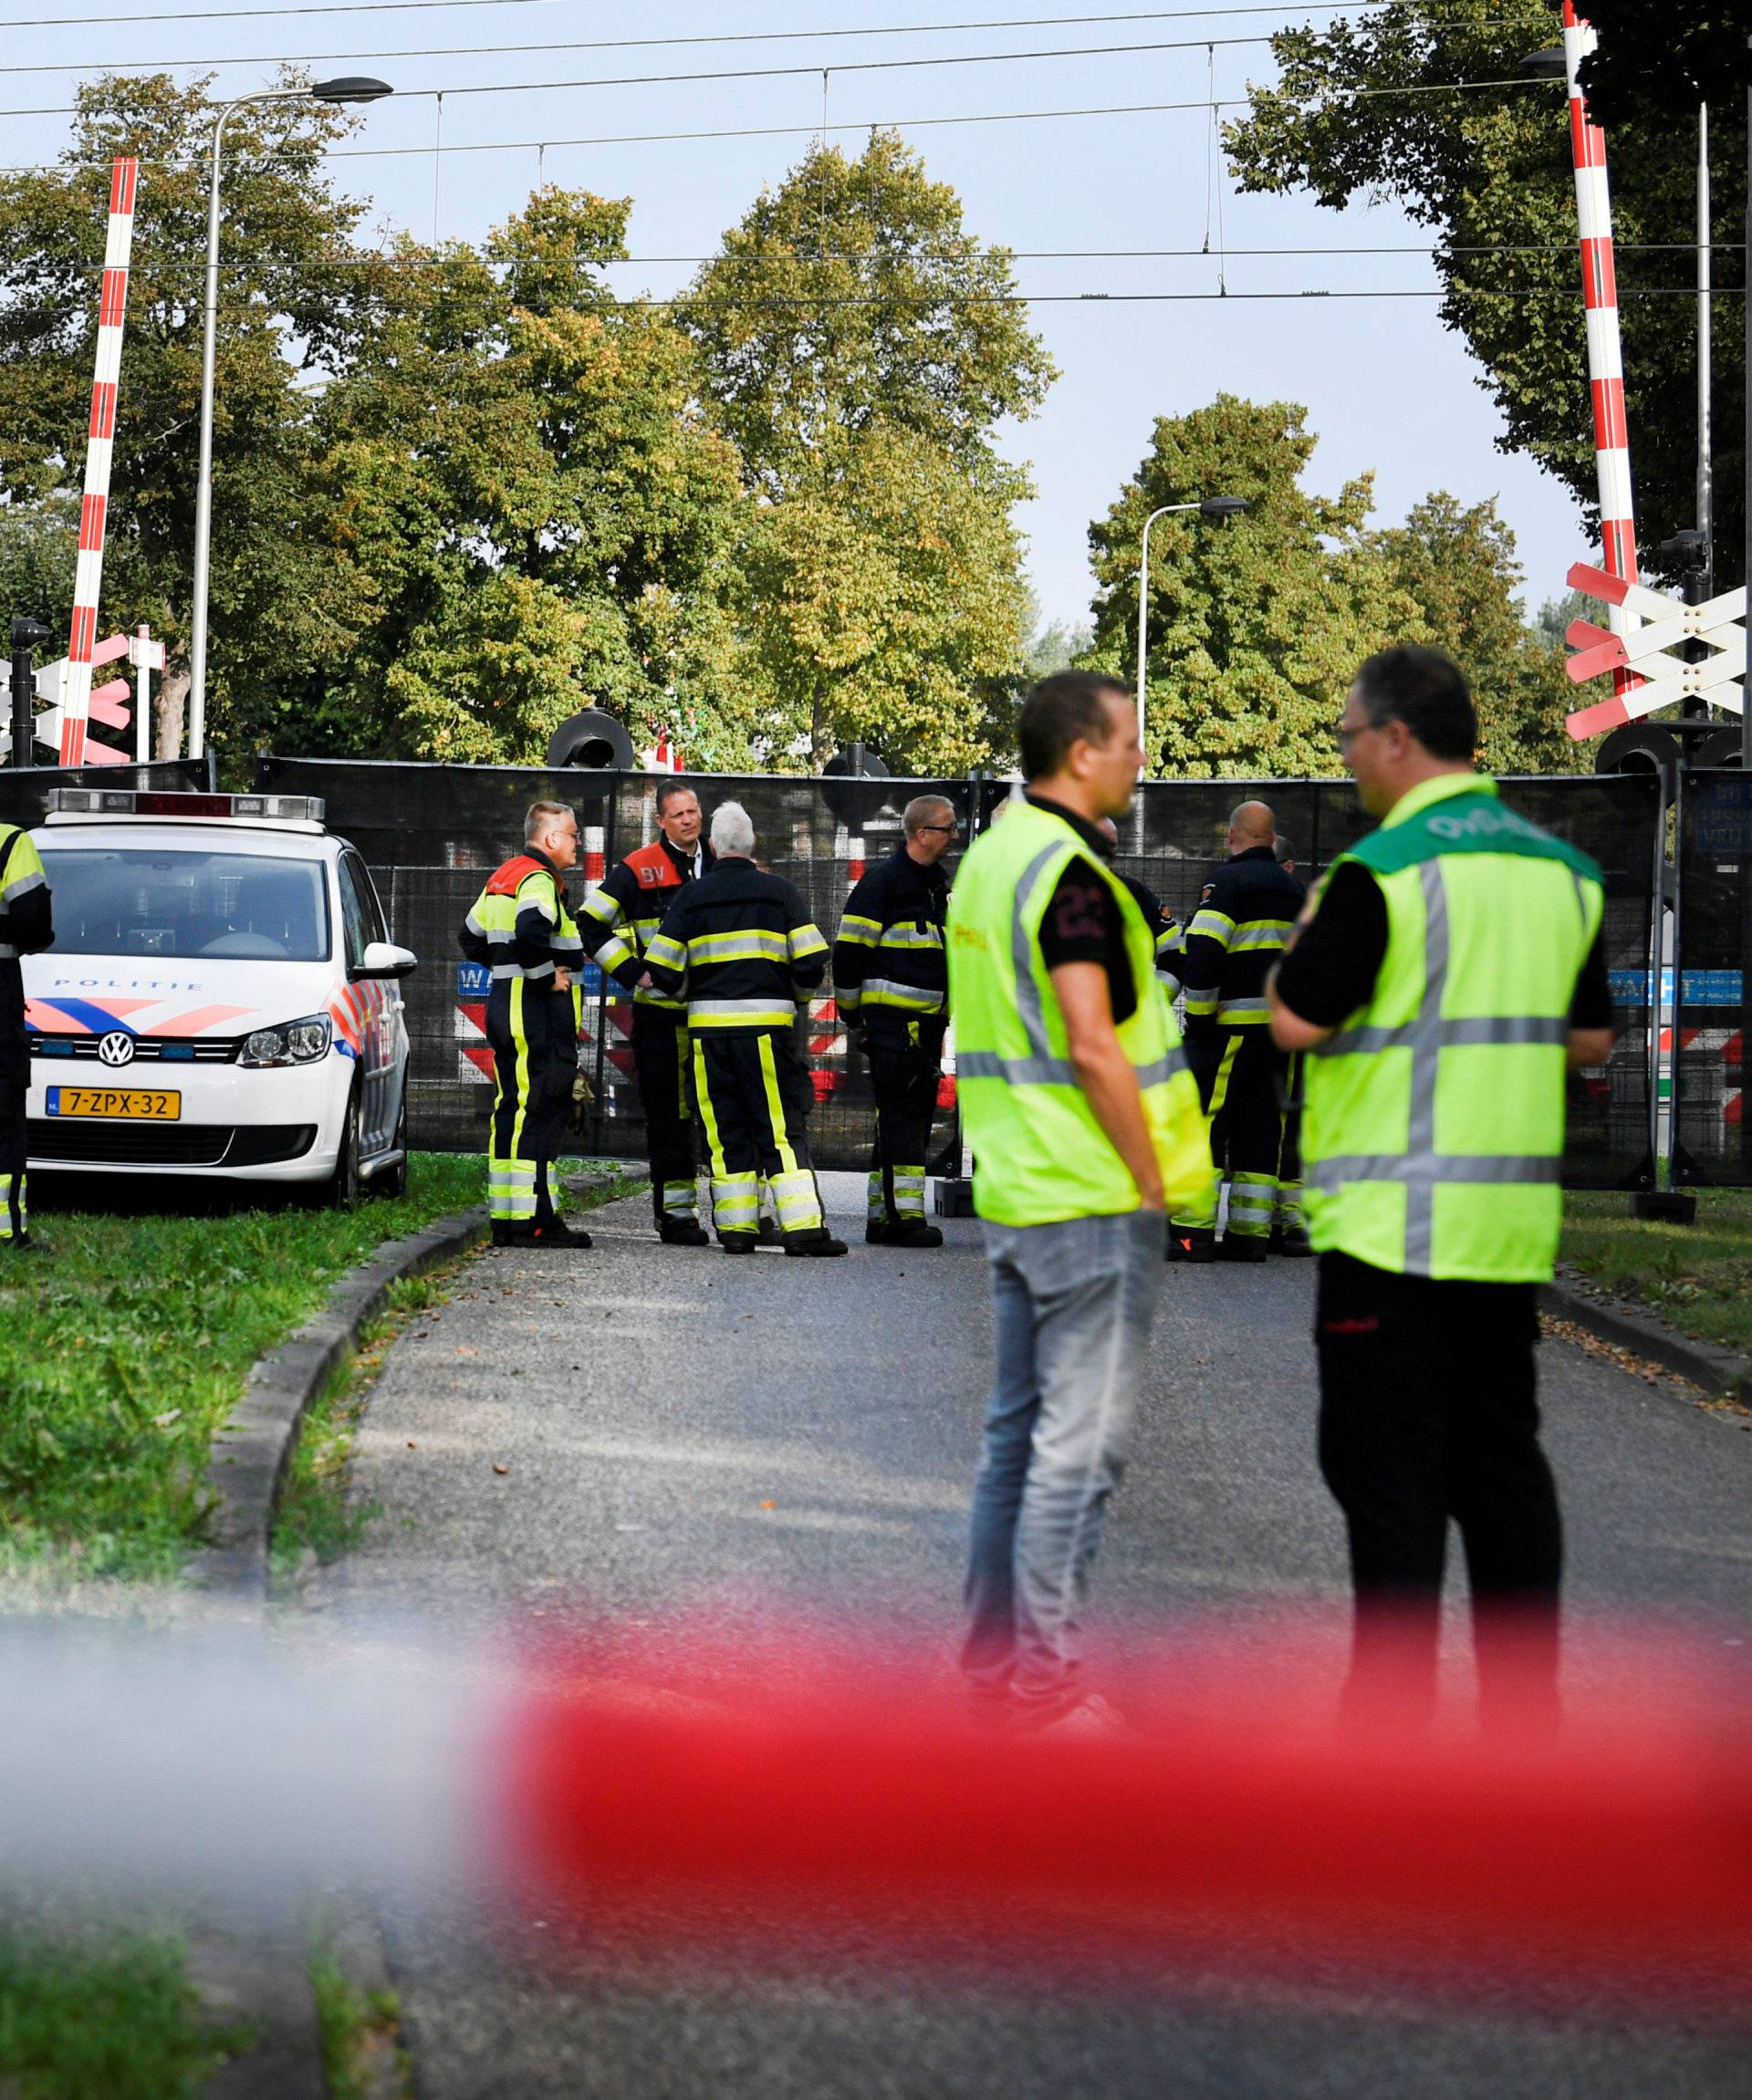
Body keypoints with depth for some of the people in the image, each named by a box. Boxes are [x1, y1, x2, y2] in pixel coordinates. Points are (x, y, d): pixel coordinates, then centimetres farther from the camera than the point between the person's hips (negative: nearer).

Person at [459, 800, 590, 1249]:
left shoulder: (502, 877, 18)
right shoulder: (539, 879, -13)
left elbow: (472, 939, 26)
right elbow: (530, 932, -31)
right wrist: (546, 976, -18)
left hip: (504, 1006, 10)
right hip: (538, 1014, -10)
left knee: (511, 1110, 11)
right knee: (540, 1112, -10)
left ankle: (504, 1219, 13)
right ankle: (534, 1220, -12)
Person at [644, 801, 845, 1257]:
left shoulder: (692, 896, 5)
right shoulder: (778, 891, 2)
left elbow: (662, 970, 4)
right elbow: (813, 961, -1)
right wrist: (794, 995, 19)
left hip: (708, 1027, 2)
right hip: (767, 1026, -1)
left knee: (726, 1132, 8)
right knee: (781, 1129, -1)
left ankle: (736, 1228, 6)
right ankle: (803, 1226, -8)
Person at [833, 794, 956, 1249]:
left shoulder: (936, 883, 17)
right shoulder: (884, 880, -10)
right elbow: (848, 953, -11)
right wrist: (852, 1015, -8)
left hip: (927, 1023, 9)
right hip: (891, 1019, -9)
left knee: (915, 1120, 10)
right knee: (901, 1118, -10)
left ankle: (881, 1218, 15)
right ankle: (903, 1217, -9)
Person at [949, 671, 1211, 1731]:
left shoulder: (990, 857, 13)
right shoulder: (1069, 871, -17)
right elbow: (1093, 1048, -22)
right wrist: (1152, 1179, -13)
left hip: (1014, 1193, 10)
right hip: (1093, 1201, -10)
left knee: (1018, 1428, 15)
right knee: (1081, 1444, -4)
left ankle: (993, 1652, 21)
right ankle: (1045, 1676, 0)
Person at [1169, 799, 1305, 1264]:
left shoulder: (1228, 881, -8)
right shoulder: (1293, 889, 17)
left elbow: (1203, 952, -17)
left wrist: (1198, 1015, -11)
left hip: (1233, 1027, -7)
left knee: (1204, 1120, -6)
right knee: (1261, 1123, 9)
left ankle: (1194, 1229, -12)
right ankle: (1251, 1233, 7)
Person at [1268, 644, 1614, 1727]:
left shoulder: (1383, 872, -13)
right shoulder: (1562, 871, 9)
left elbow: (1297, 1022, -11)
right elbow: (1590, 1039, 14)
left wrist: (1305, 938, 7)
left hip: (1396, 1225, -7)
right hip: (1515, 1224, 7)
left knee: (1387, 1464, -1)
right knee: (1503, 1456, 13)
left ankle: (1393, 1704, -1)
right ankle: (1525, 1696, 16)